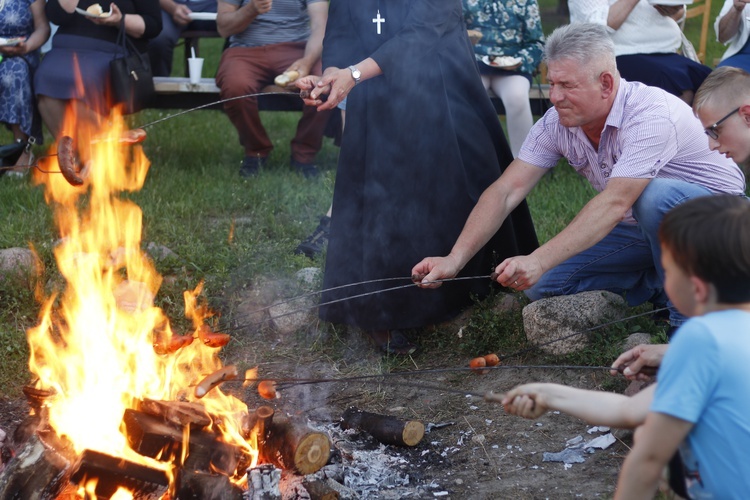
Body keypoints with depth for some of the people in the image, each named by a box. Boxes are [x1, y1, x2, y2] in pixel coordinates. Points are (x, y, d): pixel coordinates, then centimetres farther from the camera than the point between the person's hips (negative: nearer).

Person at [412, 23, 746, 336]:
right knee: (542, 285, -9)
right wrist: (455, 259, -27)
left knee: (656, 196, -40)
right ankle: (658, 286, 6)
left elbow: (614, 203, -41)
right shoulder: (556, 123, -11)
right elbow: (506, 191, -15)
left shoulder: (652, 115, -32)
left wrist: (539, 260, -49)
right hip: (640, 228, 6)